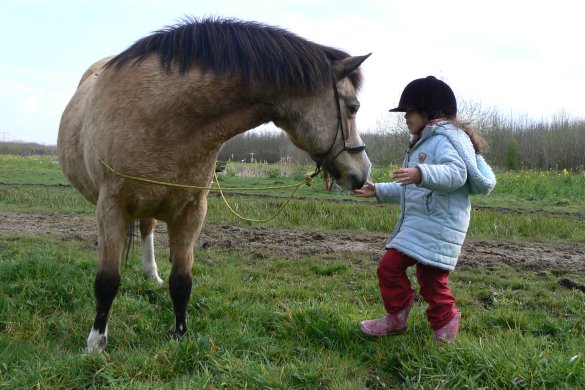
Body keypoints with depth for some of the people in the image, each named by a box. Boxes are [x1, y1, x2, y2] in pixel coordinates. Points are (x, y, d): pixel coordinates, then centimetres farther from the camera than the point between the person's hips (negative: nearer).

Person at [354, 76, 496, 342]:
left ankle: (445, 326, 14)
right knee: (389, 266, 10)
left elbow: (455, 173, -30)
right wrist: (378, 191, 28)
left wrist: (421, 173, -45)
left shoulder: (444, 138, -11)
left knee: (431, 280, -6)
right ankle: (396, 319, 23)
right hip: (415, 224, 10)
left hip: (439, 226, -10)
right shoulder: (424, 142, 22)